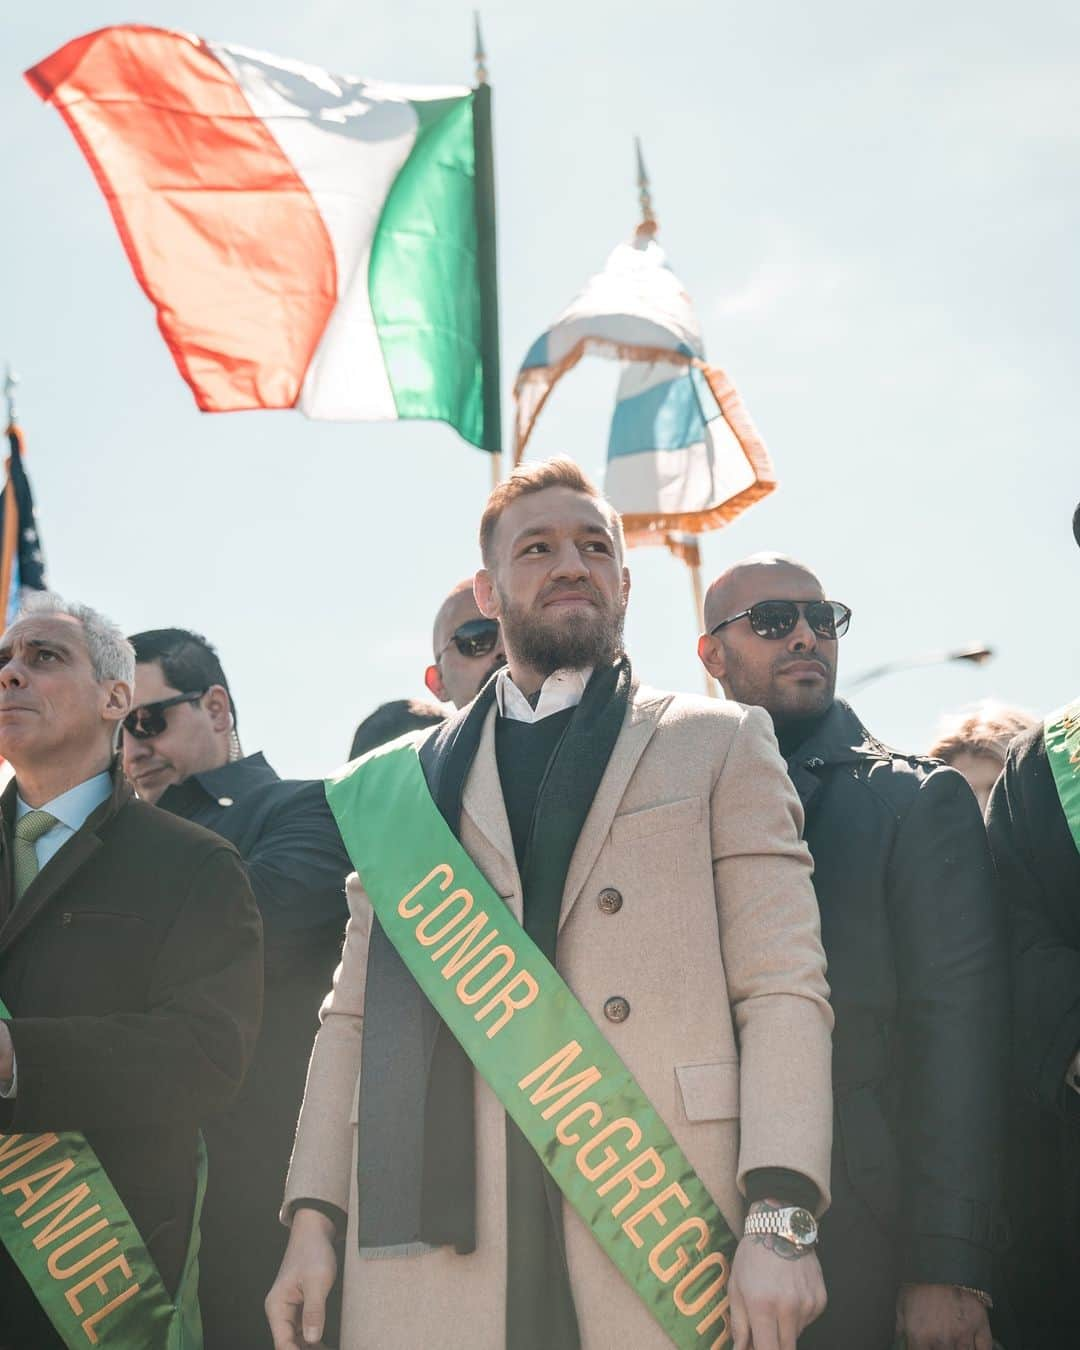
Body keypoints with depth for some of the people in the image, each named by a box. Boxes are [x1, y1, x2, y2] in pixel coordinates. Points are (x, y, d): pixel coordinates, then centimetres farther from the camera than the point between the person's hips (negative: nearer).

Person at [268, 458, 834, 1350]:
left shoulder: (721, 746, 11)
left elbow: (783, 990, 1)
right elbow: (355, 1015, 15)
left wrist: (781, 1218, -12)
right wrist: (313, 1218, 4)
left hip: (666, 1242, -1)